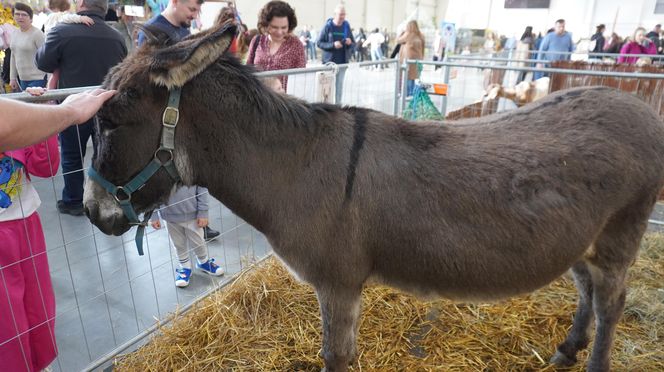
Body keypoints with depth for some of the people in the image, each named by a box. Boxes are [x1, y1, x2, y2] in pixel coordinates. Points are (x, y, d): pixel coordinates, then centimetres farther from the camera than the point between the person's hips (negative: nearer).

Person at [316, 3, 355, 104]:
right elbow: (319, 43, -5)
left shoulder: (346, 27, 6)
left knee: (339, 86, 8)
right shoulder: (328, 26, -4)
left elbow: (354, 45, 11)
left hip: (343, 62, 3)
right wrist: (333, 45, -18)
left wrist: (350, 43, -13)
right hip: (329, 62, -3)